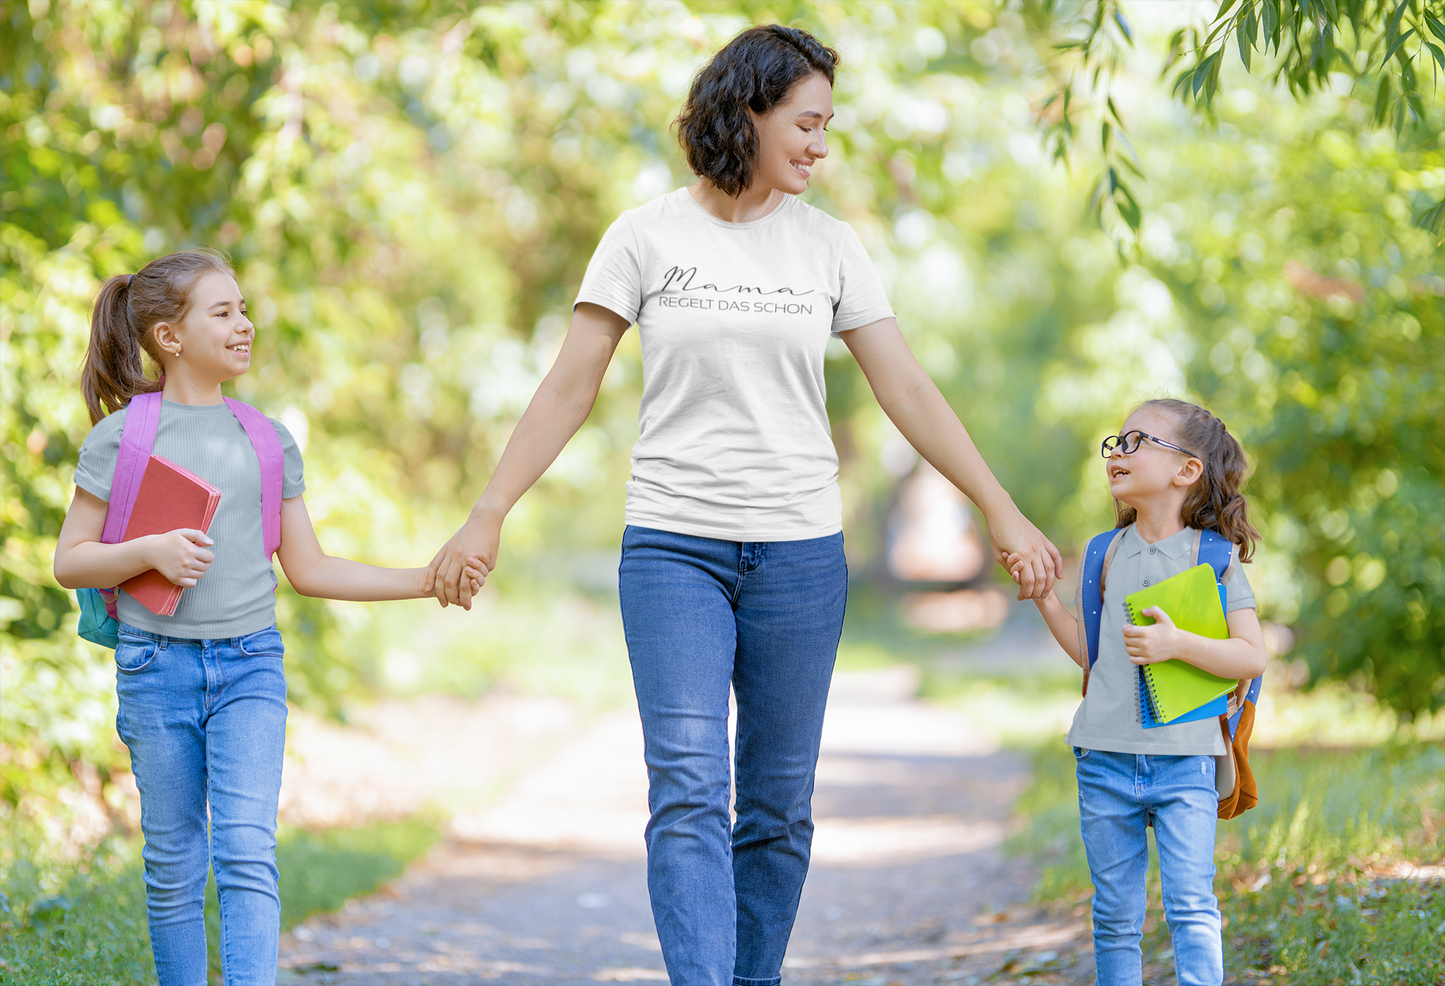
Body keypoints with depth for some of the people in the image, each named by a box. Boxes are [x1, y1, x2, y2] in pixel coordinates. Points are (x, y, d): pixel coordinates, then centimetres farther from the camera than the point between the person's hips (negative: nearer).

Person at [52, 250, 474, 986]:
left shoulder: (269, 442, 10)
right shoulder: (121, 437, 0)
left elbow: (308, 569, 13)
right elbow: (70, 561, 1)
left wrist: (427, 580, 6)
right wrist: (148, 551, -17)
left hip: (250, 663, 2)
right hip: (157, 665, -1)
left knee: (247, 850, -12)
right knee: (175, 868, 5)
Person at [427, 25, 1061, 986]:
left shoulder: (829, 246, 7)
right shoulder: (647, 237, 1)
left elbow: (908, 390, 7)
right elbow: (571, 385, 2)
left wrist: (1003, 513, 4)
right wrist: (487, 517, -1)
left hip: (799, 553, 2)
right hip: (673, 546, -2)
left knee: (778, 806, 5)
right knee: (689, 790, -13)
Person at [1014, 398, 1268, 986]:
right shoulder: (1105, 555, 11)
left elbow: (1252, 657, -5)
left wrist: (1177, 644, -17)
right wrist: (1044, 597, 8)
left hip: (1184, 761, -3)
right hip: (1105, 761, 4)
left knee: (1192, 907, -10)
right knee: (1115, 916, 8)